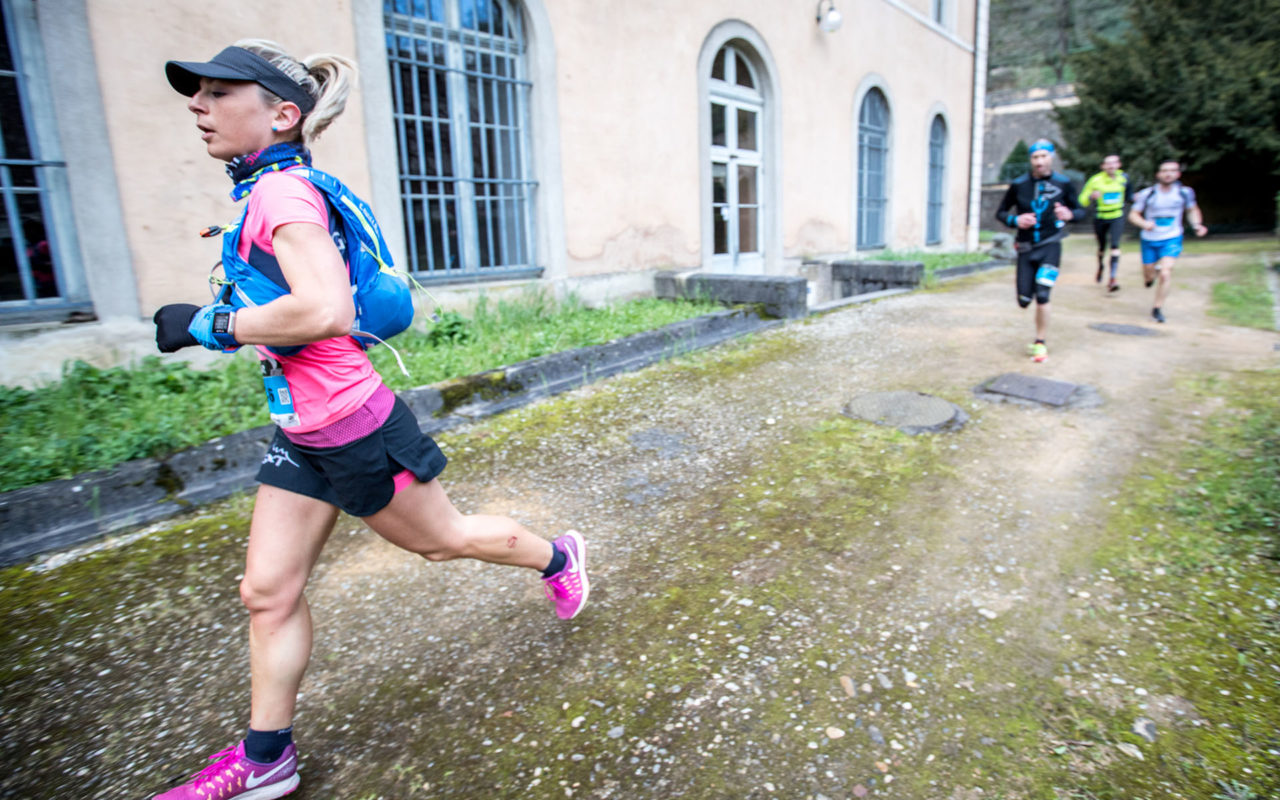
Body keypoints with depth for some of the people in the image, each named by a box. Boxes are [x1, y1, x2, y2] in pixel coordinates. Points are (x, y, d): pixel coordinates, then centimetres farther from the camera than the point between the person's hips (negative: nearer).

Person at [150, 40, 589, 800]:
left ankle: (559, 557, 40)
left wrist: (209, 326, -22)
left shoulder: (282, 191, -19)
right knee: (268, 591, 12)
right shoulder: (273, 191, 9)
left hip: (353, 429, -9)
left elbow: (326, 311, -35)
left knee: (443, 539, 13)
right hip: (304, 433, 9)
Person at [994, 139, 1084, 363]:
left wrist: (1069, 214, -16)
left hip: (1050, 246, -2)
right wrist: (1015, 220, -13)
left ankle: (1040, 343, 1)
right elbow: (1000, 212, 8)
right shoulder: (1019, 185, 0)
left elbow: (1080, 211, 8)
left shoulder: (1063, 183, -1)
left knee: (1042, 296, -15)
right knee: (1024, 301, 1)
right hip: (1026, 249, 2)